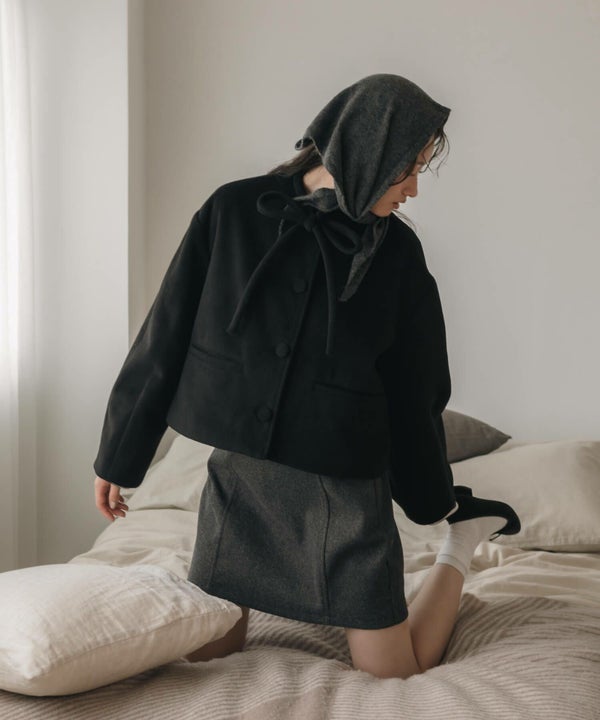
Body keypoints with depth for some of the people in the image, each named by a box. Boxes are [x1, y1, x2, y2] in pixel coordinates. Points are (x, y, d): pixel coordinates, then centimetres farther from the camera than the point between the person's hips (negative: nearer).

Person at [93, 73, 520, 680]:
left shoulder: (398, 252, -2)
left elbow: (414, 387, 6)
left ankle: (463, 543, 26)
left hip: (344, 486, -1)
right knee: (202, 655, 9)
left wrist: (437, 500, 15)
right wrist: (117, 456, 3)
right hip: (237, 475, 1)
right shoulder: (235, 210, -5)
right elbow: (166, 336, -1)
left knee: (391, 677, 3)